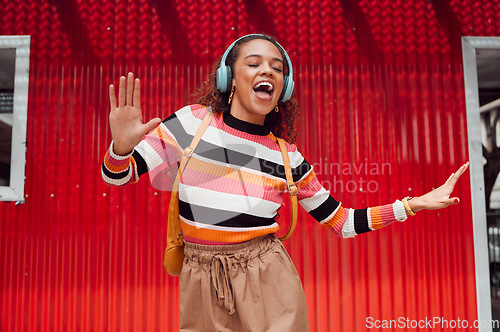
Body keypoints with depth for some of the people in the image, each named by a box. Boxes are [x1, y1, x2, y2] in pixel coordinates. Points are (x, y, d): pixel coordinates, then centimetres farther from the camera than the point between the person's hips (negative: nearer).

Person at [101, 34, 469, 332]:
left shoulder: (286, 157, 0)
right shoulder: (192, 123, -5)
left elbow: (341, 222, 7)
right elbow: (116, 175, -3)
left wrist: (414, 204, 0)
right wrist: (122, 145, -27)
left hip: (269, 283, 1)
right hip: (202, 286, 0)